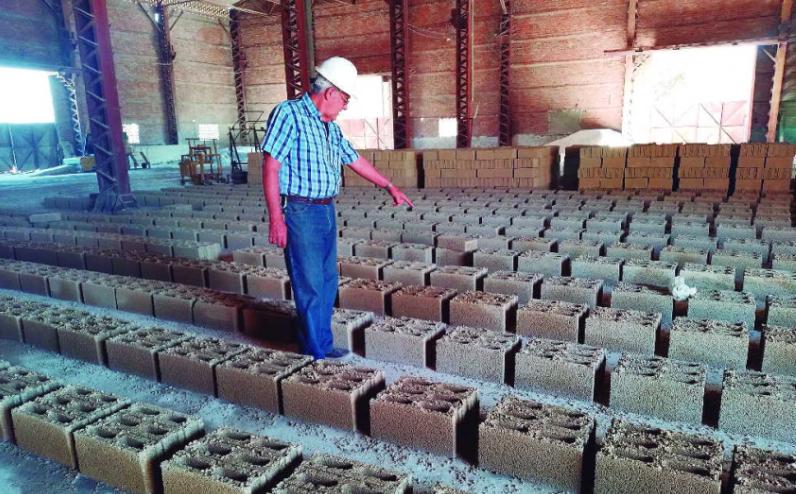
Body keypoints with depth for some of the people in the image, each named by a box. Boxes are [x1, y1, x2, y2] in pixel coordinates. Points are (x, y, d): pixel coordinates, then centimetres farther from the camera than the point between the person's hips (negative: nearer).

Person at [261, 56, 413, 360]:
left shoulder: (331, 127, 14)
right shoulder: (289, 114, -10)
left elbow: (355, 160, 25)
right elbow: (270, 166, -16)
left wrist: (390, 187, 30)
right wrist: (275, 218, -21)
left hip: (327, 212, 9)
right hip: (300, 213, -8)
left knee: (328, 283, 14)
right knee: (310, 286, -2)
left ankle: (323, 345, 27)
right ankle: (317, 355, 10)